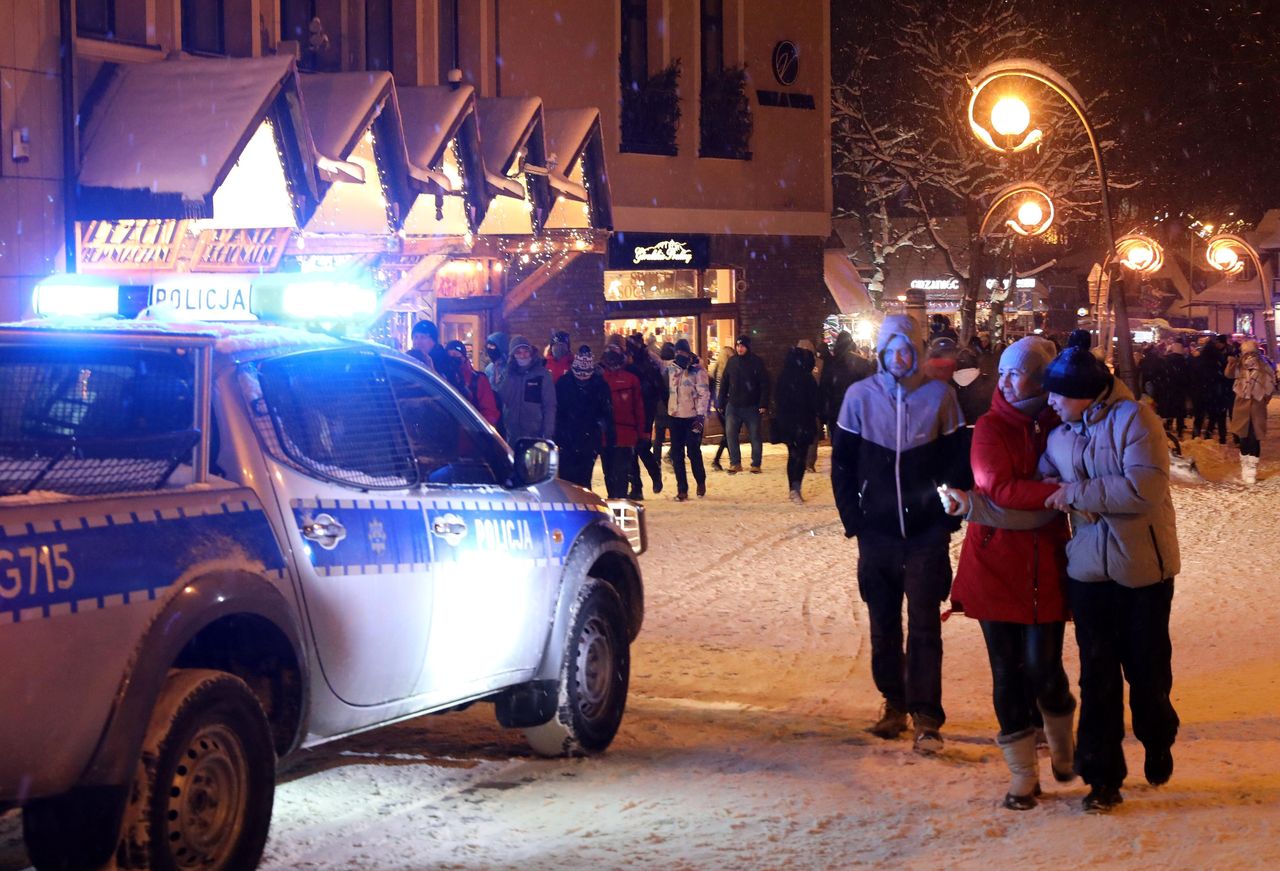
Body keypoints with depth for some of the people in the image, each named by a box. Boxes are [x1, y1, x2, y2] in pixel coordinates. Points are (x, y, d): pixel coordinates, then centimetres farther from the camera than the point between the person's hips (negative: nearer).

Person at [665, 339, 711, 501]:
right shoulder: (670, 367, 4)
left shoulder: (698, 370, -10)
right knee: (677, 455, 4)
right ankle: (681, 489, 12)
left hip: (693, 417, -4)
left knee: (693, 452, -1)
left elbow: (704, 394, -12)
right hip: (674, 416, 4)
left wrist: (701, 416, -17)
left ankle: (701, 482, 24)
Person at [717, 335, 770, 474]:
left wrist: (763, 404, -14)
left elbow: (764, 385, -6)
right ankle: (735, 463, 7)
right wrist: (721, 403, 3)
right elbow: (724, 383, 9)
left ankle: (756, 464, 14)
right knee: (730, 433, -2)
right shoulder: (732, 362, 5)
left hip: (752, 407, -3)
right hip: (733, 405, 3)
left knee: (755, 436, 4)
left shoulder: (757, 362, -4)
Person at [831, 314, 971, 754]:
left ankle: (927, 716, -2)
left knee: (924, 626, -4)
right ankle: (894, 705, 22)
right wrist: (853, 518, 0)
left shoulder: (940, 395, -3)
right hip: (877, 532, 2)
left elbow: (958, 461, 2)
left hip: (926, 534, -2)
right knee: (883, 624, 10)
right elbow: (842, 462, 5)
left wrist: (948, 519, -4)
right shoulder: (860, 396, -1)